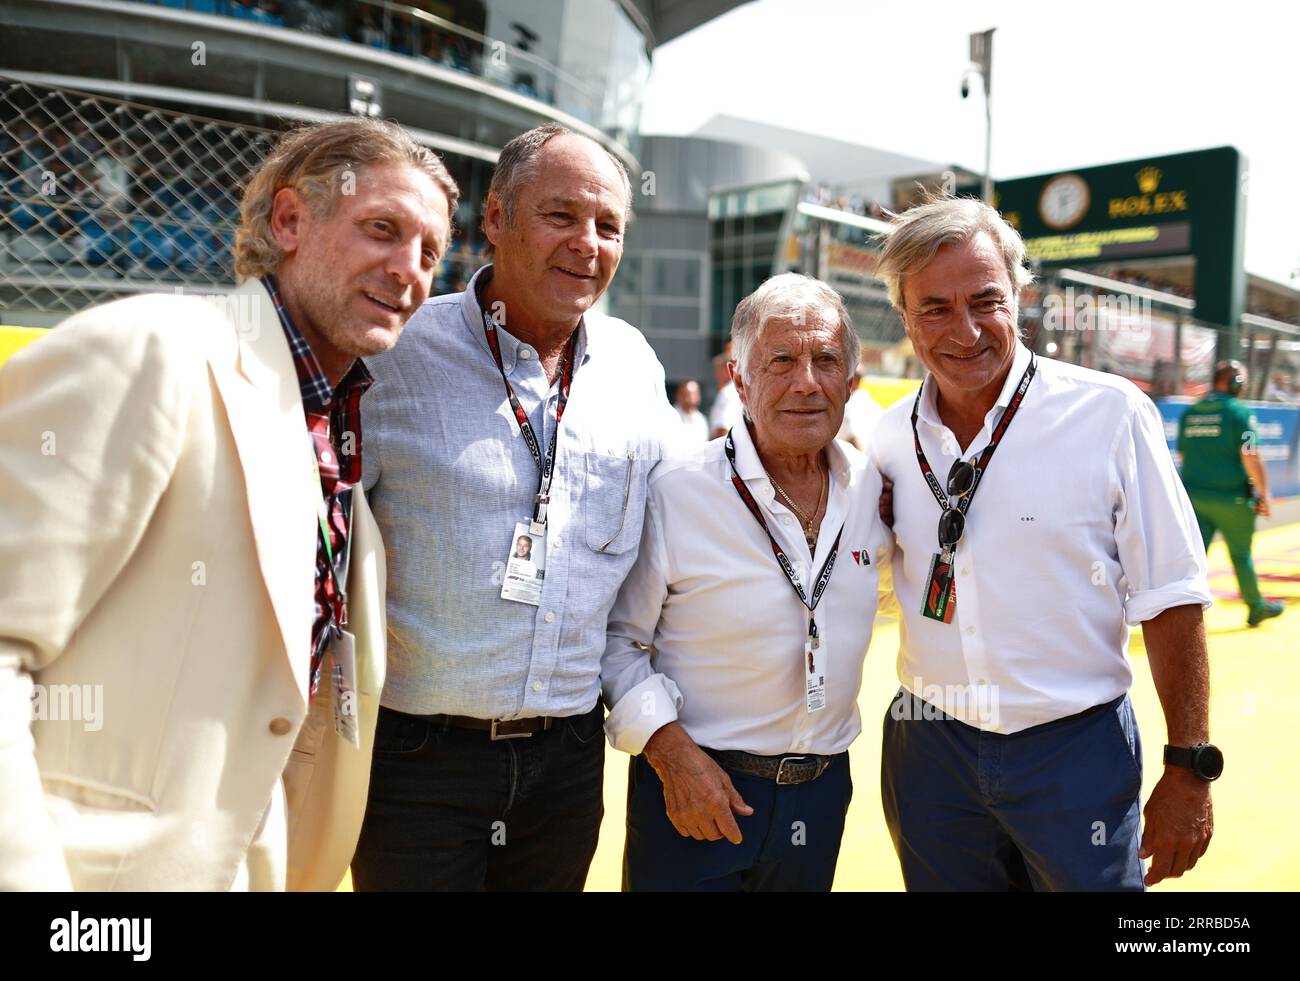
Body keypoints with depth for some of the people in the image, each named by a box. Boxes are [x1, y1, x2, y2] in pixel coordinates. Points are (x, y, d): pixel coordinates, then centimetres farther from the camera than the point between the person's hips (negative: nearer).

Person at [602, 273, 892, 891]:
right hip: (692, 790, -4)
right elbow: (615, 637, -9)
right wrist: (670, 750, -17)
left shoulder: (870, 487, -2)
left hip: (821, 792, 5)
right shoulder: (674, 494, -15)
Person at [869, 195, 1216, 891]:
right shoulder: (889, 439, -1)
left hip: (1076, 754, -2)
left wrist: (1189, 770, -7)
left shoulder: (1111, 415, -11)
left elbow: (1169, 598, -8)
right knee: (942, 880, 17)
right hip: (929, 753, 3)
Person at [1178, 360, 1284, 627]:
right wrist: (1265, 495, -9)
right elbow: (1251, 457, -16)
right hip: (1231, 498, -4)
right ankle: (1256, 607, 32)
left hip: (1195, 496, 4)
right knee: (1241, 556, 13)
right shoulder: (1240, 411, -10)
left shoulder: (1190, 412, 7)